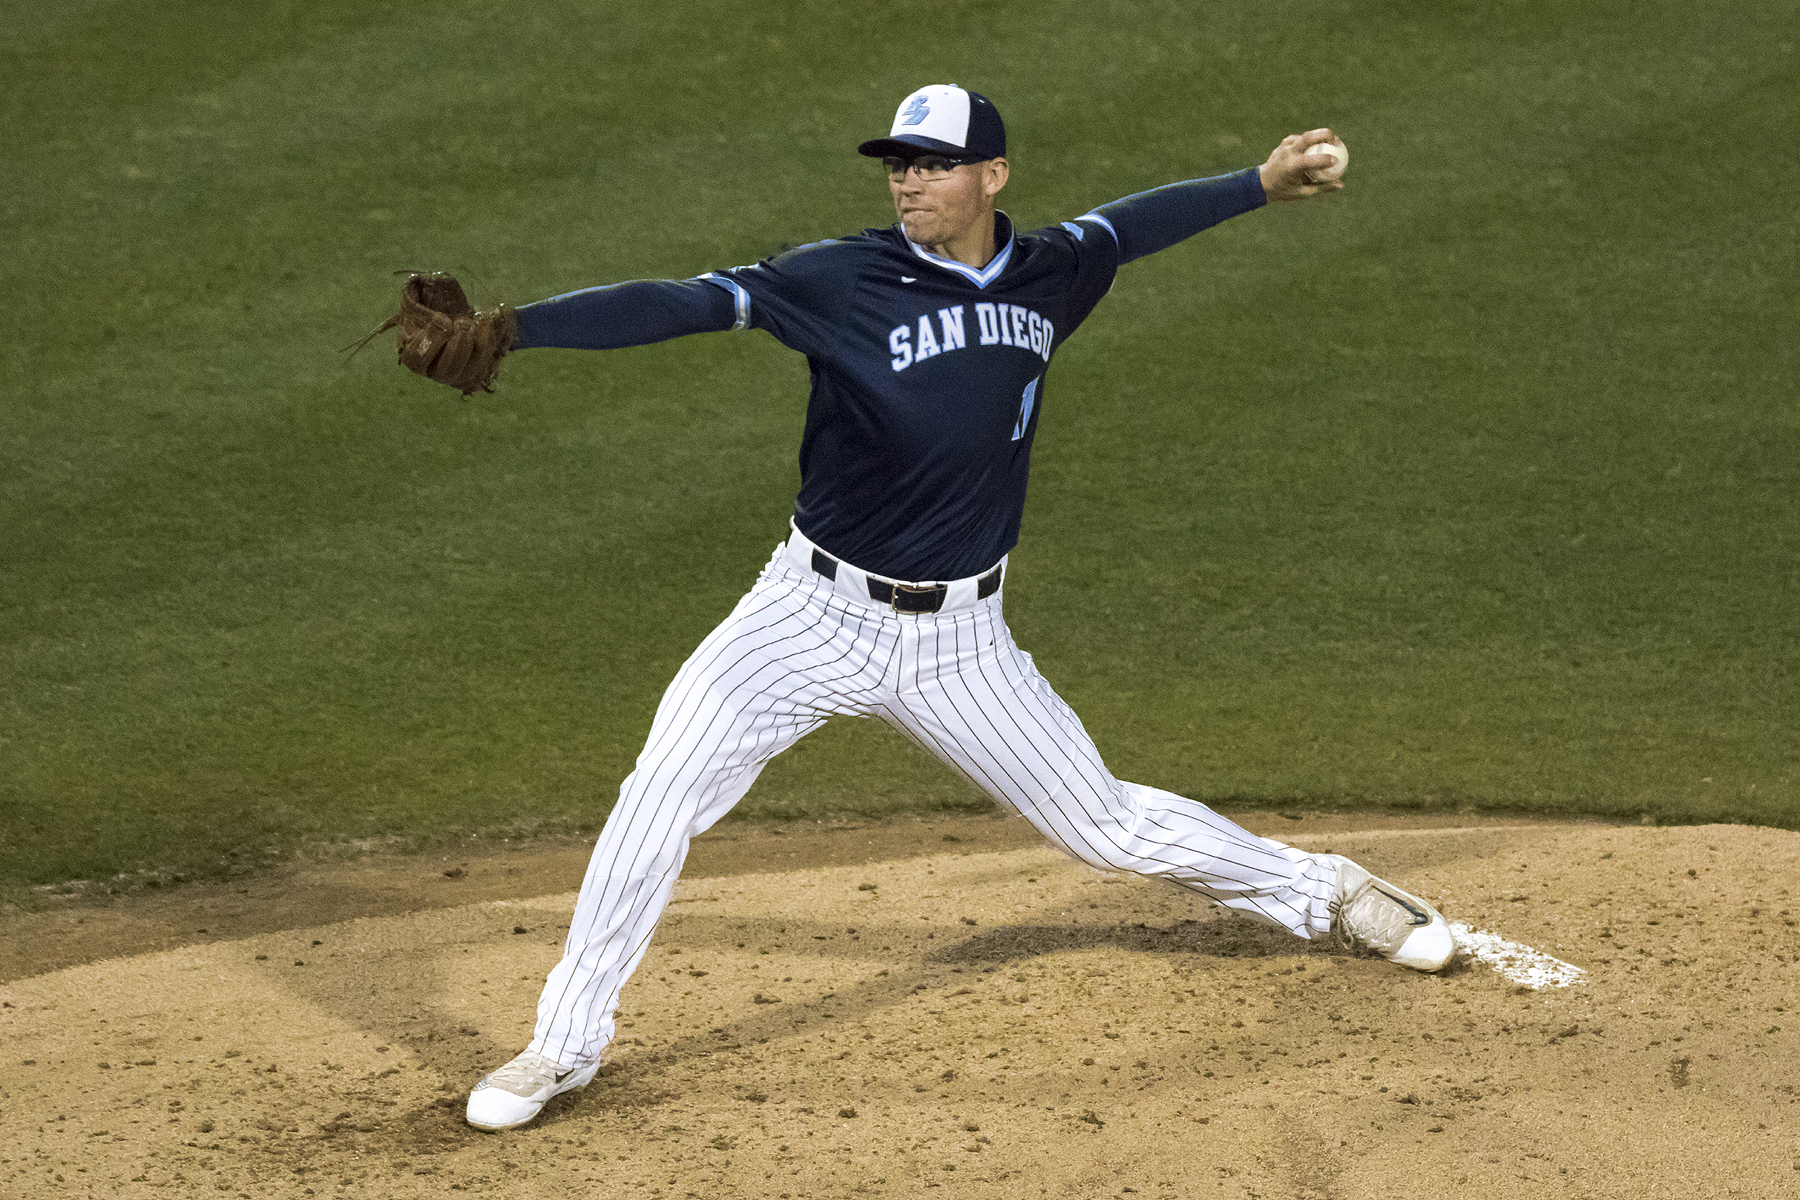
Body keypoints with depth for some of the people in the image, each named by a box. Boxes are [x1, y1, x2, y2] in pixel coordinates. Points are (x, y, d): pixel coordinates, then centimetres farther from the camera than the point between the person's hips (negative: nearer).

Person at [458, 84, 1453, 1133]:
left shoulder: (1047, 274, -2)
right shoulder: (844, 281, -16)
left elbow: (1125, 227, 20)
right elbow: (679, 304, -25)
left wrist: (1263, 184, 29)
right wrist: (502, 329, -35)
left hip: (959, 641, 2)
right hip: (817, 614, -2)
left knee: (1105, 824, 11)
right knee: (663, 793, -18)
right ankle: (566, 1045, -5)